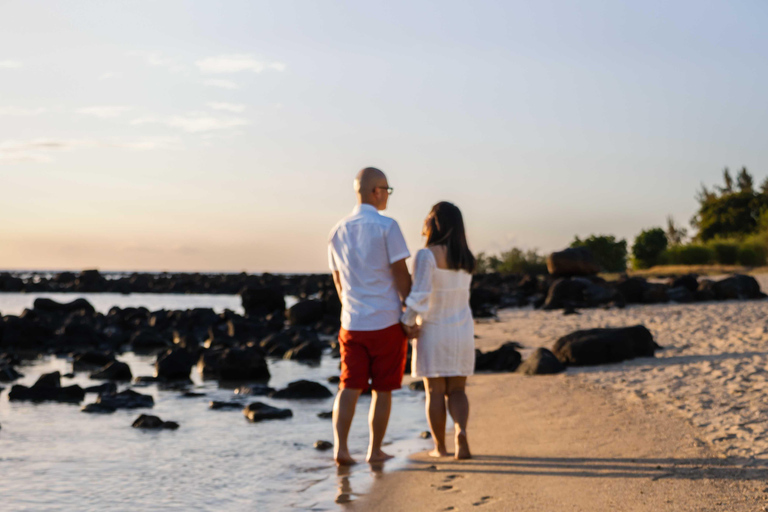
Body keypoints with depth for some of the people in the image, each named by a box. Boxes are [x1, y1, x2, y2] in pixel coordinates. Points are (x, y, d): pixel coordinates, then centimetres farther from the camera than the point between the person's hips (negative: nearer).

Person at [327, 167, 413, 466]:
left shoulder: (338, 232, 8)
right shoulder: (387, 227, -10)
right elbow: (401, 275, -11)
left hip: (352, 324, 4)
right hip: (386, 321, -4)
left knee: (349, 387, 4)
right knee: (382, 389, 8)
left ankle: (340, 447, -10)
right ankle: (375, 451, 15)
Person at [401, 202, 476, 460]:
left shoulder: (427, 255, -18)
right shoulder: (464, 257, 4)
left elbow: (419, 297, -22)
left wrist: (403, 326, -11)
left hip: (432, 332, -4)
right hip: (462, 332, 5)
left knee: (435, 392, 8)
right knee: (456, 391, 10)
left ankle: (440, 447, 13)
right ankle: (461, 432, -14)